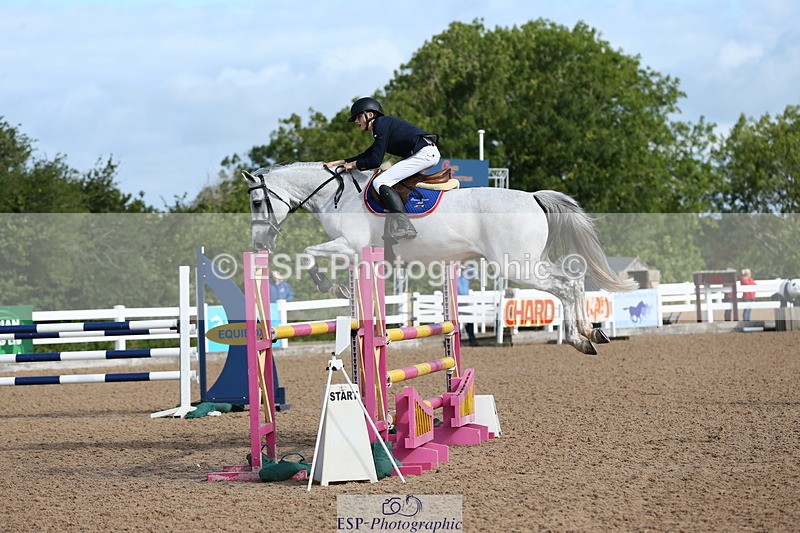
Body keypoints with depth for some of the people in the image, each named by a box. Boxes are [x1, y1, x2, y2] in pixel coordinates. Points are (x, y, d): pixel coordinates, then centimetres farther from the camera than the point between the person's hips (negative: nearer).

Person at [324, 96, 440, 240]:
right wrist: (338, 163, 31)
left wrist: (353, 164, 7)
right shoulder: (383, 125, 26)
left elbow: (375, 161, -9)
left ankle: (404, 226, -26)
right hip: (431, 153, 11)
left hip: (424, 153, -11)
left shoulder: (382, 123, -4)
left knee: (379, 182, -13)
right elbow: (366, 155, 31)